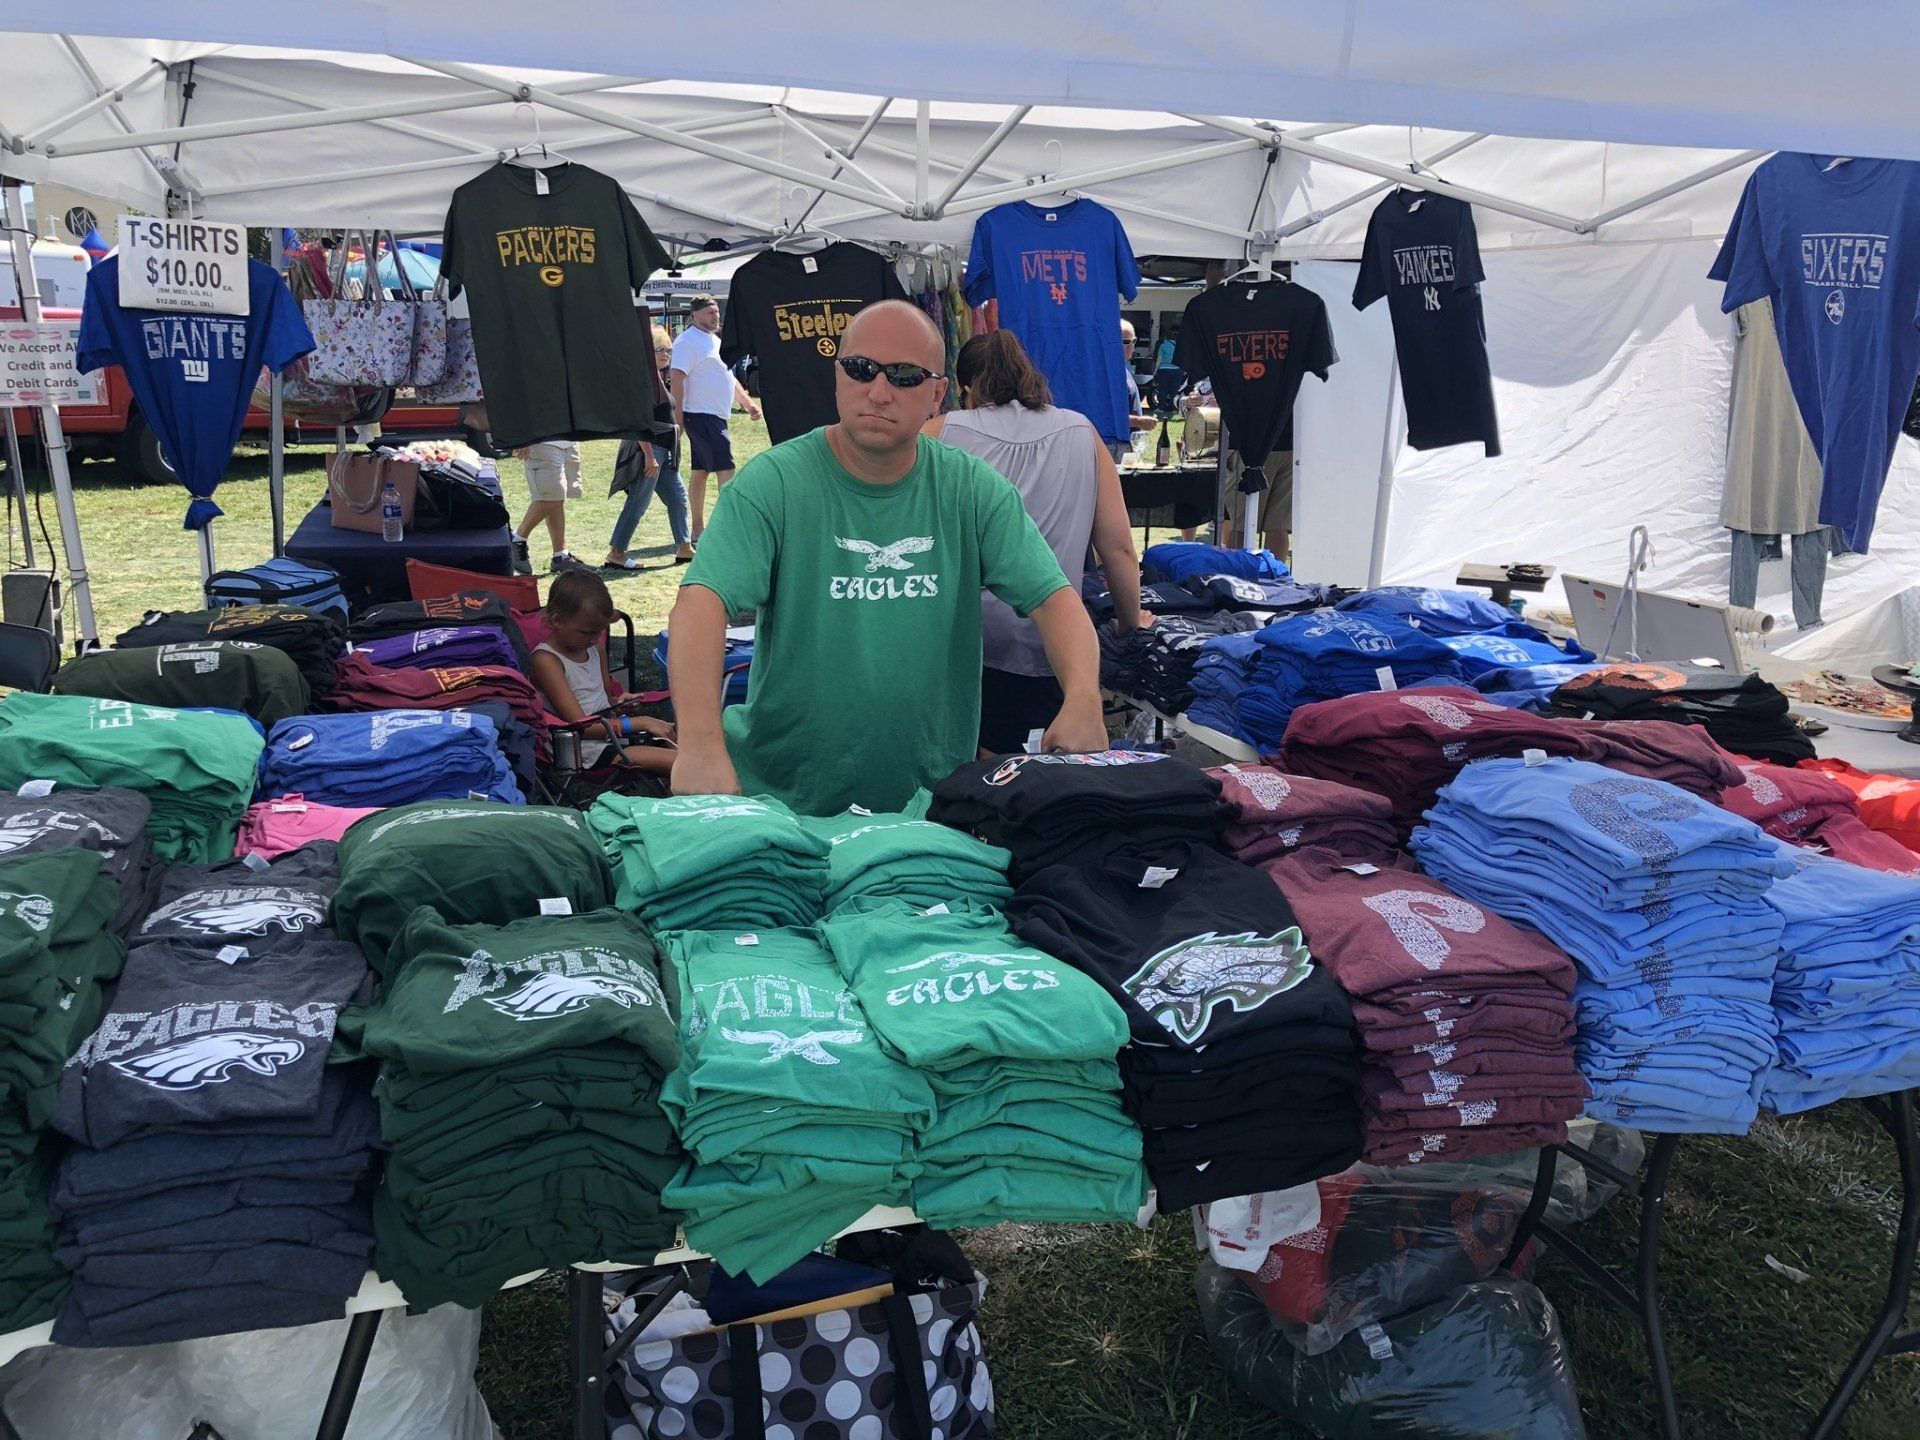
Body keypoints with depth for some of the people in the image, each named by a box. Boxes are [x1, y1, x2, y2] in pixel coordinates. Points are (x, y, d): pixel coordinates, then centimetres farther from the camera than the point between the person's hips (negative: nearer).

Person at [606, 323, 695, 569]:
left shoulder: (658, 378, 15)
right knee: (638, 503, -7)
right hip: (649, 449, -10)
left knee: (678, 495, 14)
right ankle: (615, 553, -2)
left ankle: (684, 547, 22)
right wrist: (649, 456, -24)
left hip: (663, 450, 10)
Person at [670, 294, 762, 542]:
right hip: (701, 416, -9)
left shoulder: (715, 340, 19)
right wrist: (678, 416, -23)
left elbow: (728, 376, 27)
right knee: (725, 467, -12)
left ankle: (698, 530, 15)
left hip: (715, 416, 9)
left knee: (700, 471, 11)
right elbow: (676, 376, -18)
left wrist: (748, 403, 20)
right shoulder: (687, 341, -11)